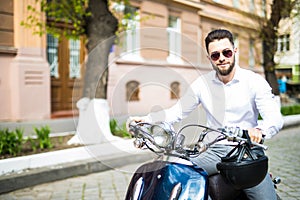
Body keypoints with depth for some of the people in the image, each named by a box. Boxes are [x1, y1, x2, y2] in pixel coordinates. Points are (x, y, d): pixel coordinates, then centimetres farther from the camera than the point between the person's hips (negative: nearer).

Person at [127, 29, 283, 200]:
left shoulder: (255, 81, -3)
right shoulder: (202, 83, 5)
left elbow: (275, 118, -11)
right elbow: (177, 112, 7)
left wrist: (259, 131, -35)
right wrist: (145, 119, -8)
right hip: (214, 152, 2)